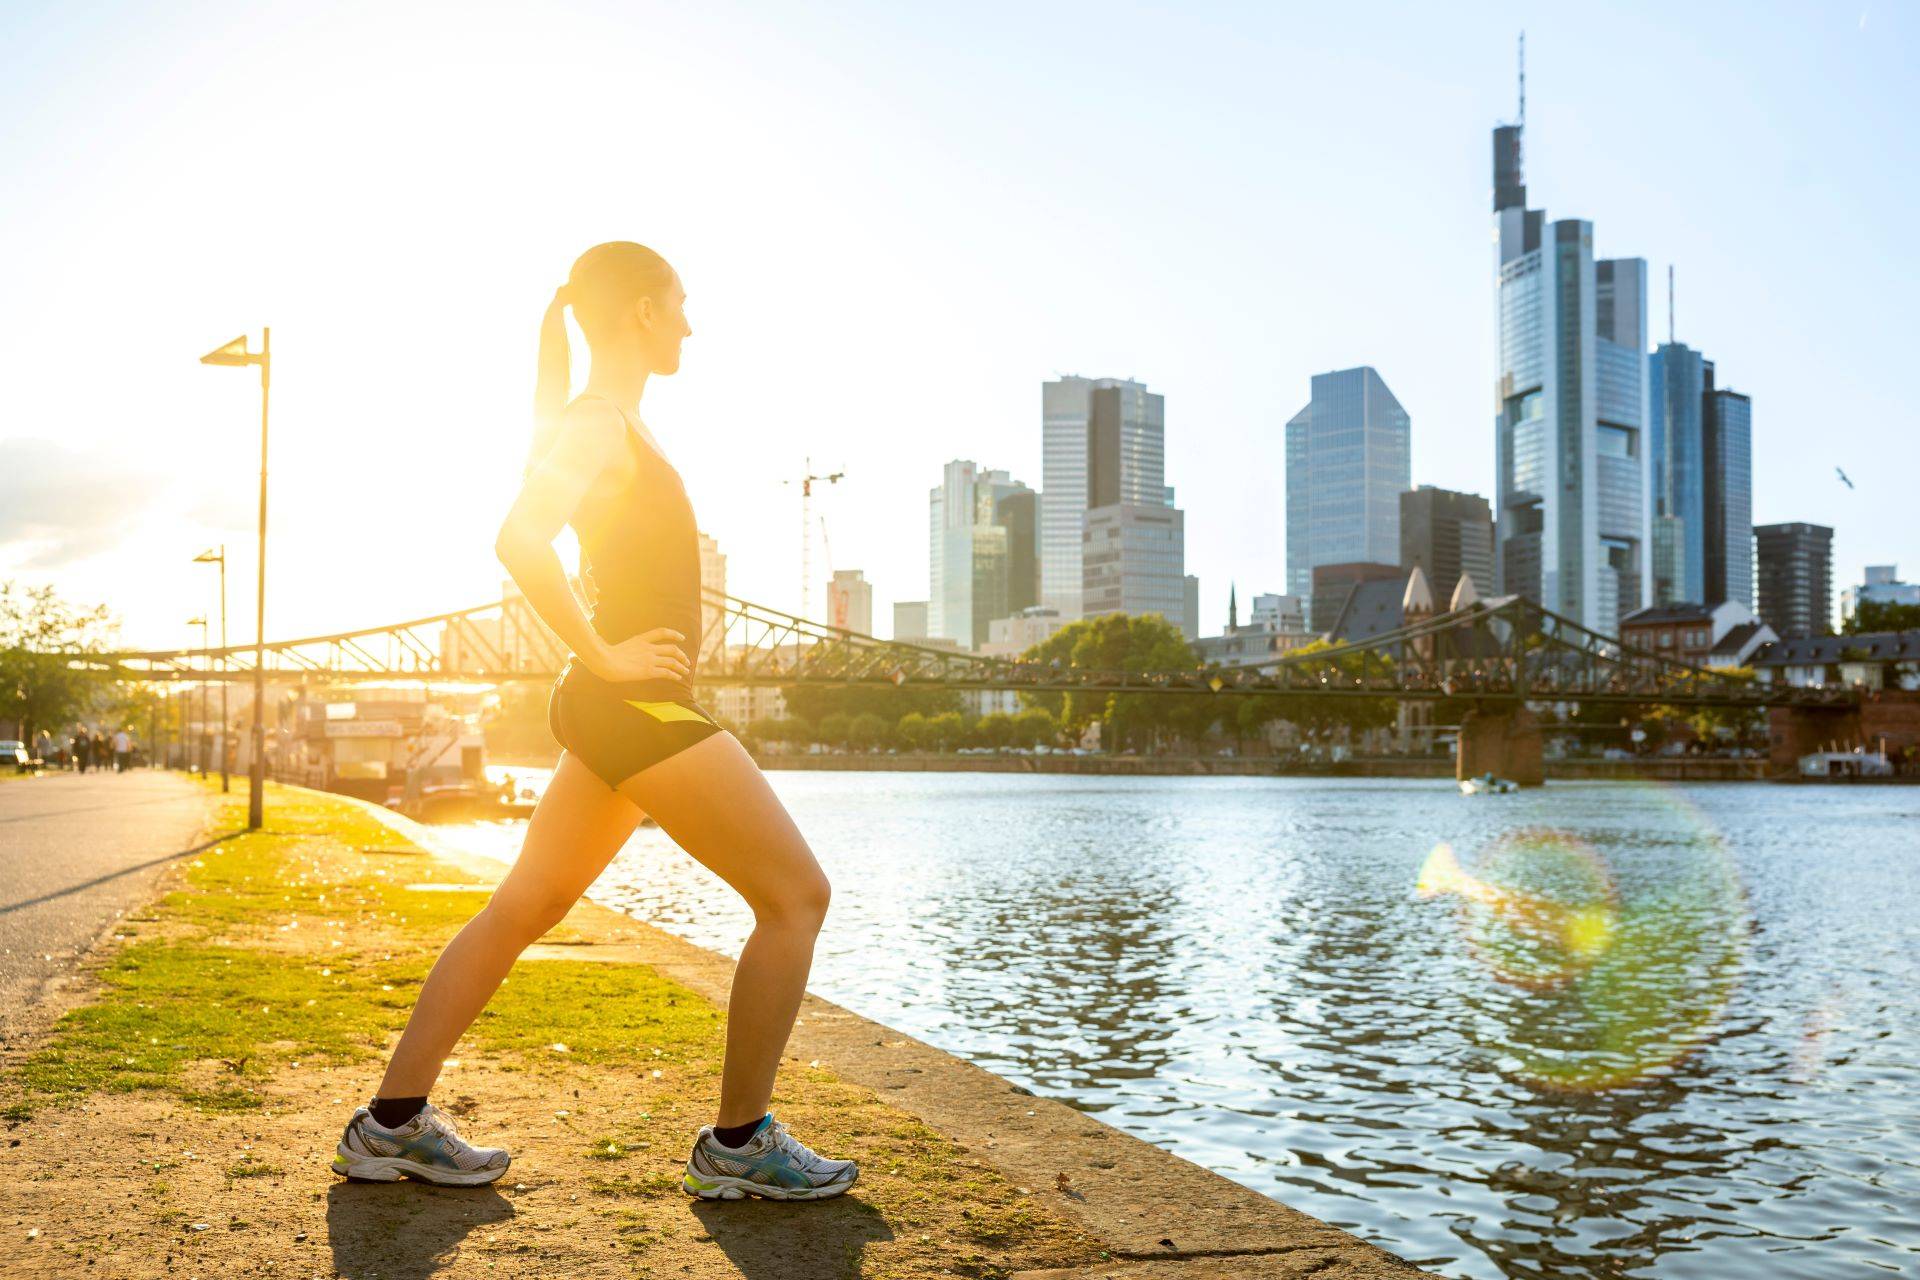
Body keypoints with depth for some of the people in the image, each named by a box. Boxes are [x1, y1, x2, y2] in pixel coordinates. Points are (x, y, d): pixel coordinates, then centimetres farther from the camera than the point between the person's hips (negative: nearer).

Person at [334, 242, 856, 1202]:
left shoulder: (610, 422, 18)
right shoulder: (600, 422, -12)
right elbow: (520, 541, -28)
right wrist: (603, 658, -21)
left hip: (625, 706, 10)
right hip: (637, 704, -10)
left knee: (522, 908, 11)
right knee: (797, 895, -4)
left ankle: (393, 1123, 17)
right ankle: (737, 1143, 3)